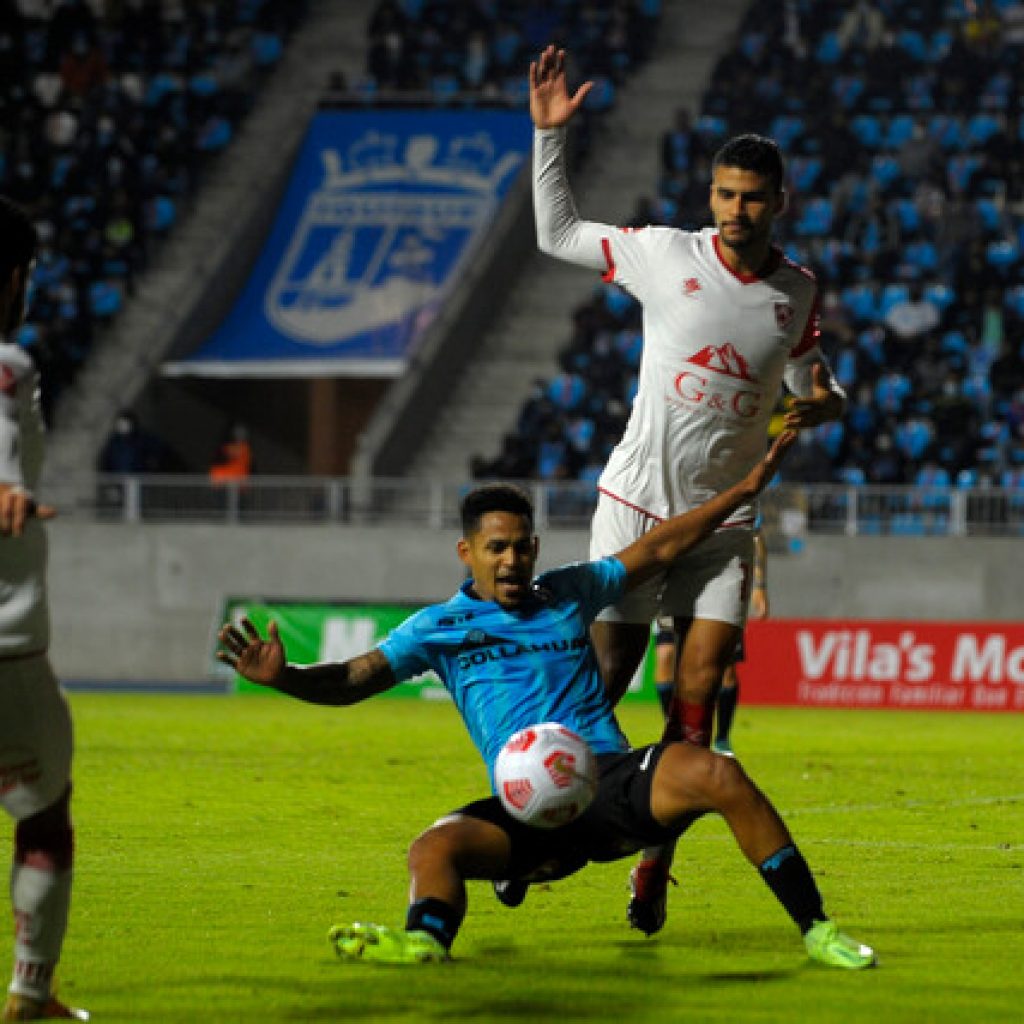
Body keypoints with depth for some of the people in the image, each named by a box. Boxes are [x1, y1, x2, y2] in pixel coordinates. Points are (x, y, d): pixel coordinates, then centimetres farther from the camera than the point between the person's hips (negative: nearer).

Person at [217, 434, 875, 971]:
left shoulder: (568, 594, 19)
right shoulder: (438, 628, 14)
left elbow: (659, 549, 24)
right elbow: (351, 681, 8)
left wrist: (748, 488, 21)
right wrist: (282, 676, -13)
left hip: (612, 777, 1)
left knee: (715, 774, -27)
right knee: (435, 848, -31)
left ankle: (815, 928, -22)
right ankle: (424, 940, -63)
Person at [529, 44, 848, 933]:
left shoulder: (798, 293, 4)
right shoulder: (665, 255, -4)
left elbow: (813, 382, 19)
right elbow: (556, 234, 7)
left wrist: (824, 402, -5)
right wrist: (549, 133, -2)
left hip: (724, 513, 2)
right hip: (637, 500, -2)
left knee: (702, 679, -8)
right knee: (604, 675, -5)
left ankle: (655, 865, 0)